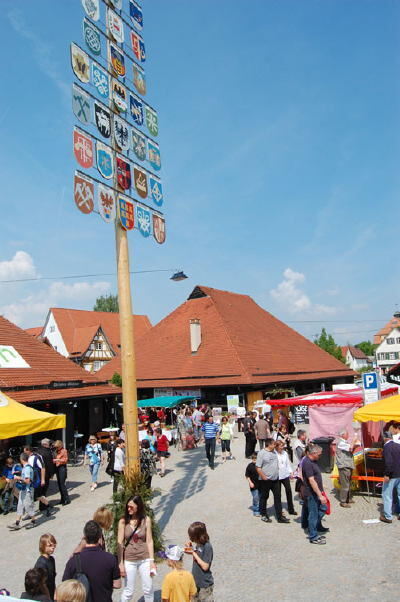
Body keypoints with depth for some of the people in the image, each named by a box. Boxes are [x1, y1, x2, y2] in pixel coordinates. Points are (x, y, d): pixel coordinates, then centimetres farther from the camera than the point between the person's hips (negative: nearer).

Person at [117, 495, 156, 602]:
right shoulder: (123, 521, -8)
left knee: (148, 589, 8)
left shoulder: (146, 520, -5)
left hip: (144, 559, 1)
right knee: (128, 591, 5)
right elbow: (120, 543, -6)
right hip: (129, 560, -1)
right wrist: (121, 563, -8)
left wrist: (151, 561, -4)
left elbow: (149, 541, -2)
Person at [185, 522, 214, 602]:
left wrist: (193, 553, -22)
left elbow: (205, 566, -23)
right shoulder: (198, 544, 1)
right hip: (196, 582, 8)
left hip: (205, 584, -8)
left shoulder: (207, 547, -23)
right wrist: (191, 549, -4)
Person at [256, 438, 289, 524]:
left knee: (277, 497, 7)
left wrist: (277, 473, 17)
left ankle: (279, 516, 13)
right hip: (265, 480, -7)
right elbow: (258, 467, -16)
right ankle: (263, 515, 22)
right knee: (264, 497, 8)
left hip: (275, 479, 7)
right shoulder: (262, 453, -14)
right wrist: (263, 477, -18)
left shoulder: (274, 452, 9)